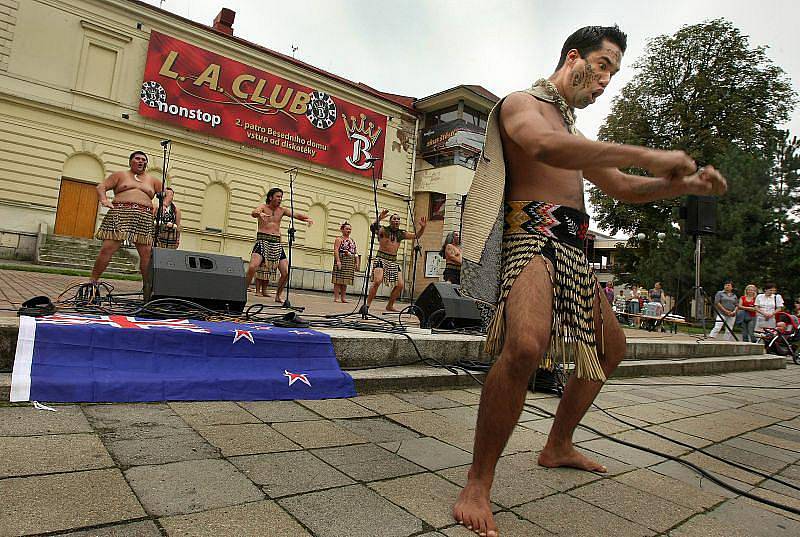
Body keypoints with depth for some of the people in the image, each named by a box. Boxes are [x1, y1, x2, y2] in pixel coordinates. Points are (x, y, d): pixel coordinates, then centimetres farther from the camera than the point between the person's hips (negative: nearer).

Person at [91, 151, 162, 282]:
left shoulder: (152, 180, 21)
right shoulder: (120, 175, 17)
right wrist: (104, 200, -7)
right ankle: (93, 281, -2)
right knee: (108, 248, -10)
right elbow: (101, 187, 12)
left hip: (144, 218, 1)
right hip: (120, 213, -1)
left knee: (147, 253, -9)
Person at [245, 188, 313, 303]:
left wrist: (307, 218, -19)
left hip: (277, 243, 5)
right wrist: (259, 214, -45)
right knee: (252, 267, -24)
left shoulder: (282, 210, 12)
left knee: (286, 272, -2)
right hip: (262, 241, -4)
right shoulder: (263, 207, 0)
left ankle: (278, 295, 18)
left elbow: (296, 215, 2)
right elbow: (254, 213, -21)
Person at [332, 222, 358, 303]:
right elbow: (336, 250, -12)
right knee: (338, 280, -6)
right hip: (342, 260, -7)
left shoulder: (352, 241, 19)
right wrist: (338, 260, -22)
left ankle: (343, 298, 13)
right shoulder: (339, 239, -1)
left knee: (345, 281, 9)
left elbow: (356, 252, 21)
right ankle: (336, 297, -4)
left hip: (351, 263, 7)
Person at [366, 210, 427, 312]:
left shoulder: (401, 234, 13)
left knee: (400, 285, 0)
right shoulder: (383, 230, -2)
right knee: (377, 281, -23)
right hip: (381, 258, -6)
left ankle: (389, 306, 16)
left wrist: (422, 227, -3)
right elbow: (373, 228, -23)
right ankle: (367, 304, -13)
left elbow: (416, 235, 15)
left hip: (394, 261, 6)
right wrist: (379, 218, -40)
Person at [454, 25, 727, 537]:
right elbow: (544, 147, -23)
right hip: (533, 235, -10)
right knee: (525, 346, -35)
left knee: (611, 349, 18)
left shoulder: (574, 135, 30)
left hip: (573, 251, 10)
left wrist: (684, 184, 13)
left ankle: (559, 446, 32)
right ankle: (477, 486, -21)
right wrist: (645, 155, -22)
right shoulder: (521, 103, 2)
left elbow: (621, 187, 31)